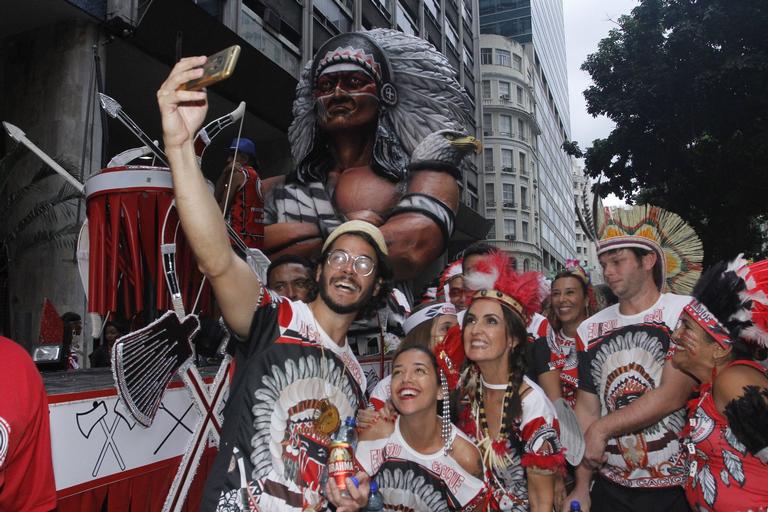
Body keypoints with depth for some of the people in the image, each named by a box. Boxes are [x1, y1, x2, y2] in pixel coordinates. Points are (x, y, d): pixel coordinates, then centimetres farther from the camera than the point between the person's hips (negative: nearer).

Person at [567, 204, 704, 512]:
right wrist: (581, 487, 1)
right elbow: (586, 408, 4)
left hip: (678, 487, -3)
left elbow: (672, 396, -18)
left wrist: (602, 429, -12)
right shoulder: (590, 330, 4)